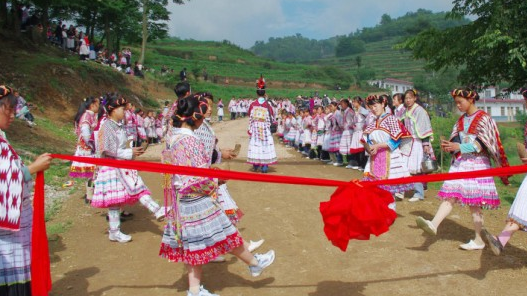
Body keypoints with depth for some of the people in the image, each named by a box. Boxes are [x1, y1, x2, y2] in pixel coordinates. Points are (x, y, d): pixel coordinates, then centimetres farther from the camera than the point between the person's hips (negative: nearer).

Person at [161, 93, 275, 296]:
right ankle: (254, 263, 28)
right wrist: (217, 180, -4)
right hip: (197, 202, -9)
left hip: (180, 202, 9)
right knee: (224, 234, 9)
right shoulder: (190, 140, -23)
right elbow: (199, 178, -23)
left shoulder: (172, 138, 6)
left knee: (193, 243, 15)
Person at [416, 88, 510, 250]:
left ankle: (478, 240, 9)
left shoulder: (483, 118, -5)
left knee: (474, 202, -1)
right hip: (460, 162, 6)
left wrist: (459, 147, -25)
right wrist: (449, 145, -8)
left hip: (477, 163, -6)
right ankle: (434, 225, -21)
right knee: (450, 195, -8)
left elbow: (481, 145, -13)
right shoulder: (461, 120, 14)